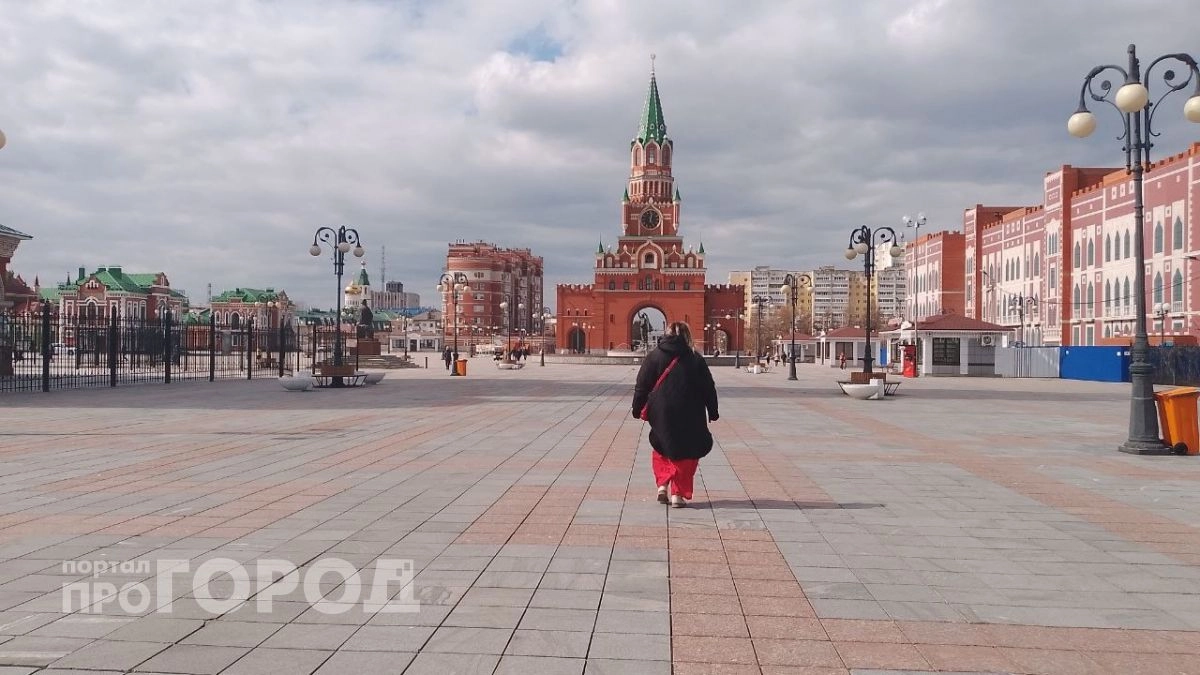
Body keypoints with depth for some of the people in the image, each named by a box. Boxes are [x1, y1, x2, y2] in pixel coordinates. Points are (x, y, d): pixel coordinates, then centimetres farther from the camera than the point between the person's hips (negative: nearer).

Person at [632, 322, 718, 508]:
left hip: (661, 414, 1)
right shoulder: (696, 360, 0)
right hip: (690, 416, -1)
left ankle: (662, 485, 7)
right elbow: (709, 388, 3)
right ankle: (678, 494, 5)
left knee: (662, 449, 21)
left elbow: (642, 386, 0)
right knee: (686, 453, 10)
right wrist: (712, 412, 13)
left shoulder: (654, 356, 0)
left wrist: (638, 409, 9)